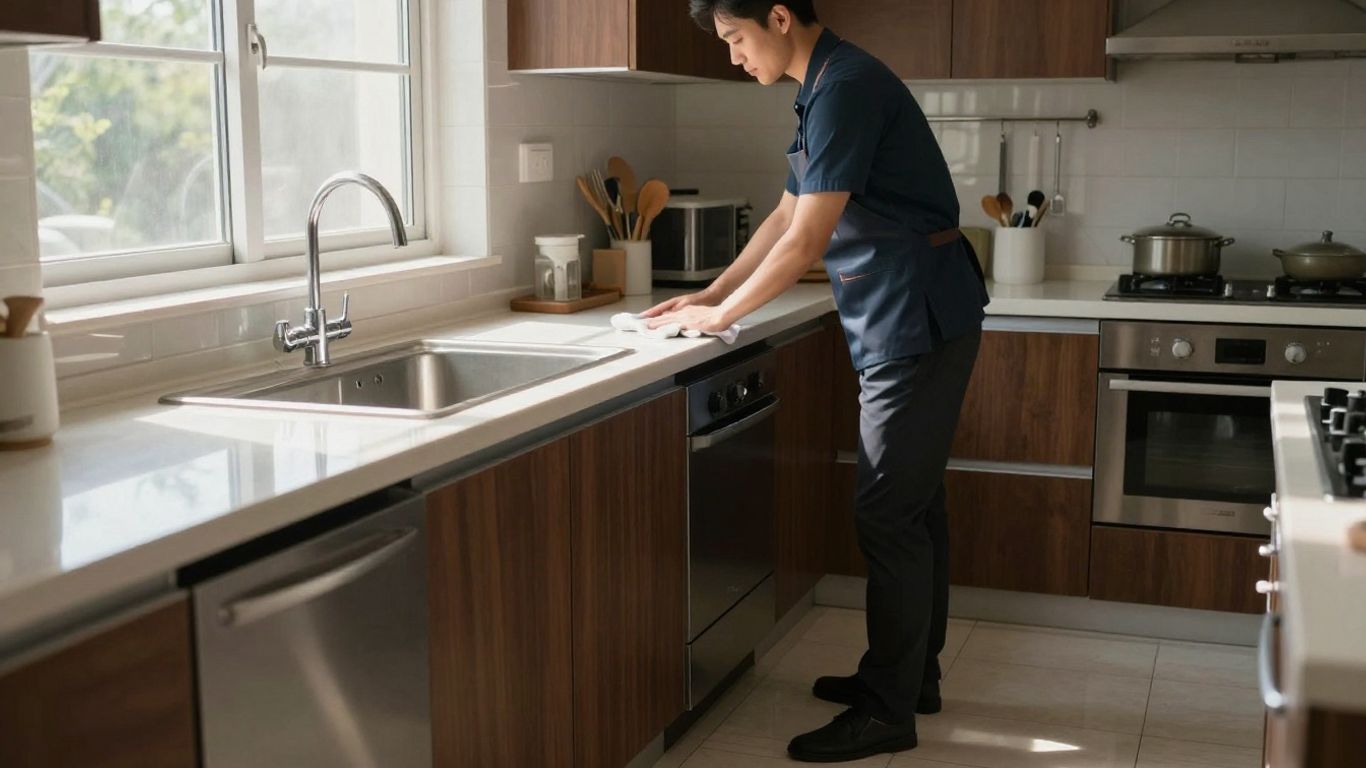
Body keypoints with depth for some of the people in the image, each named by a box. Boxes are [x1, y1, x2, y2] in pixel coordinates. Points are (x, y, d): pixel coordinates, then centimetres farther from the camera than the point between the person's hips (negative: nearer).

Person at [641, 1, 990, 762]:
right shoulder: (827, 89, 14)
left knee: (890, 514, -5)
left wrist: (721, 317, -9)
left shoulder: (846, 87, -18)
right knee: (914, 505, 15)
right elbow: (786, 218, 21)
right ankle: (913, 676, 26)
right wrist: (710, 294, 18)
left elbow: (805, 242, -20)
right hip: (909, 322, 10)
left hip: (918, 321, -10)